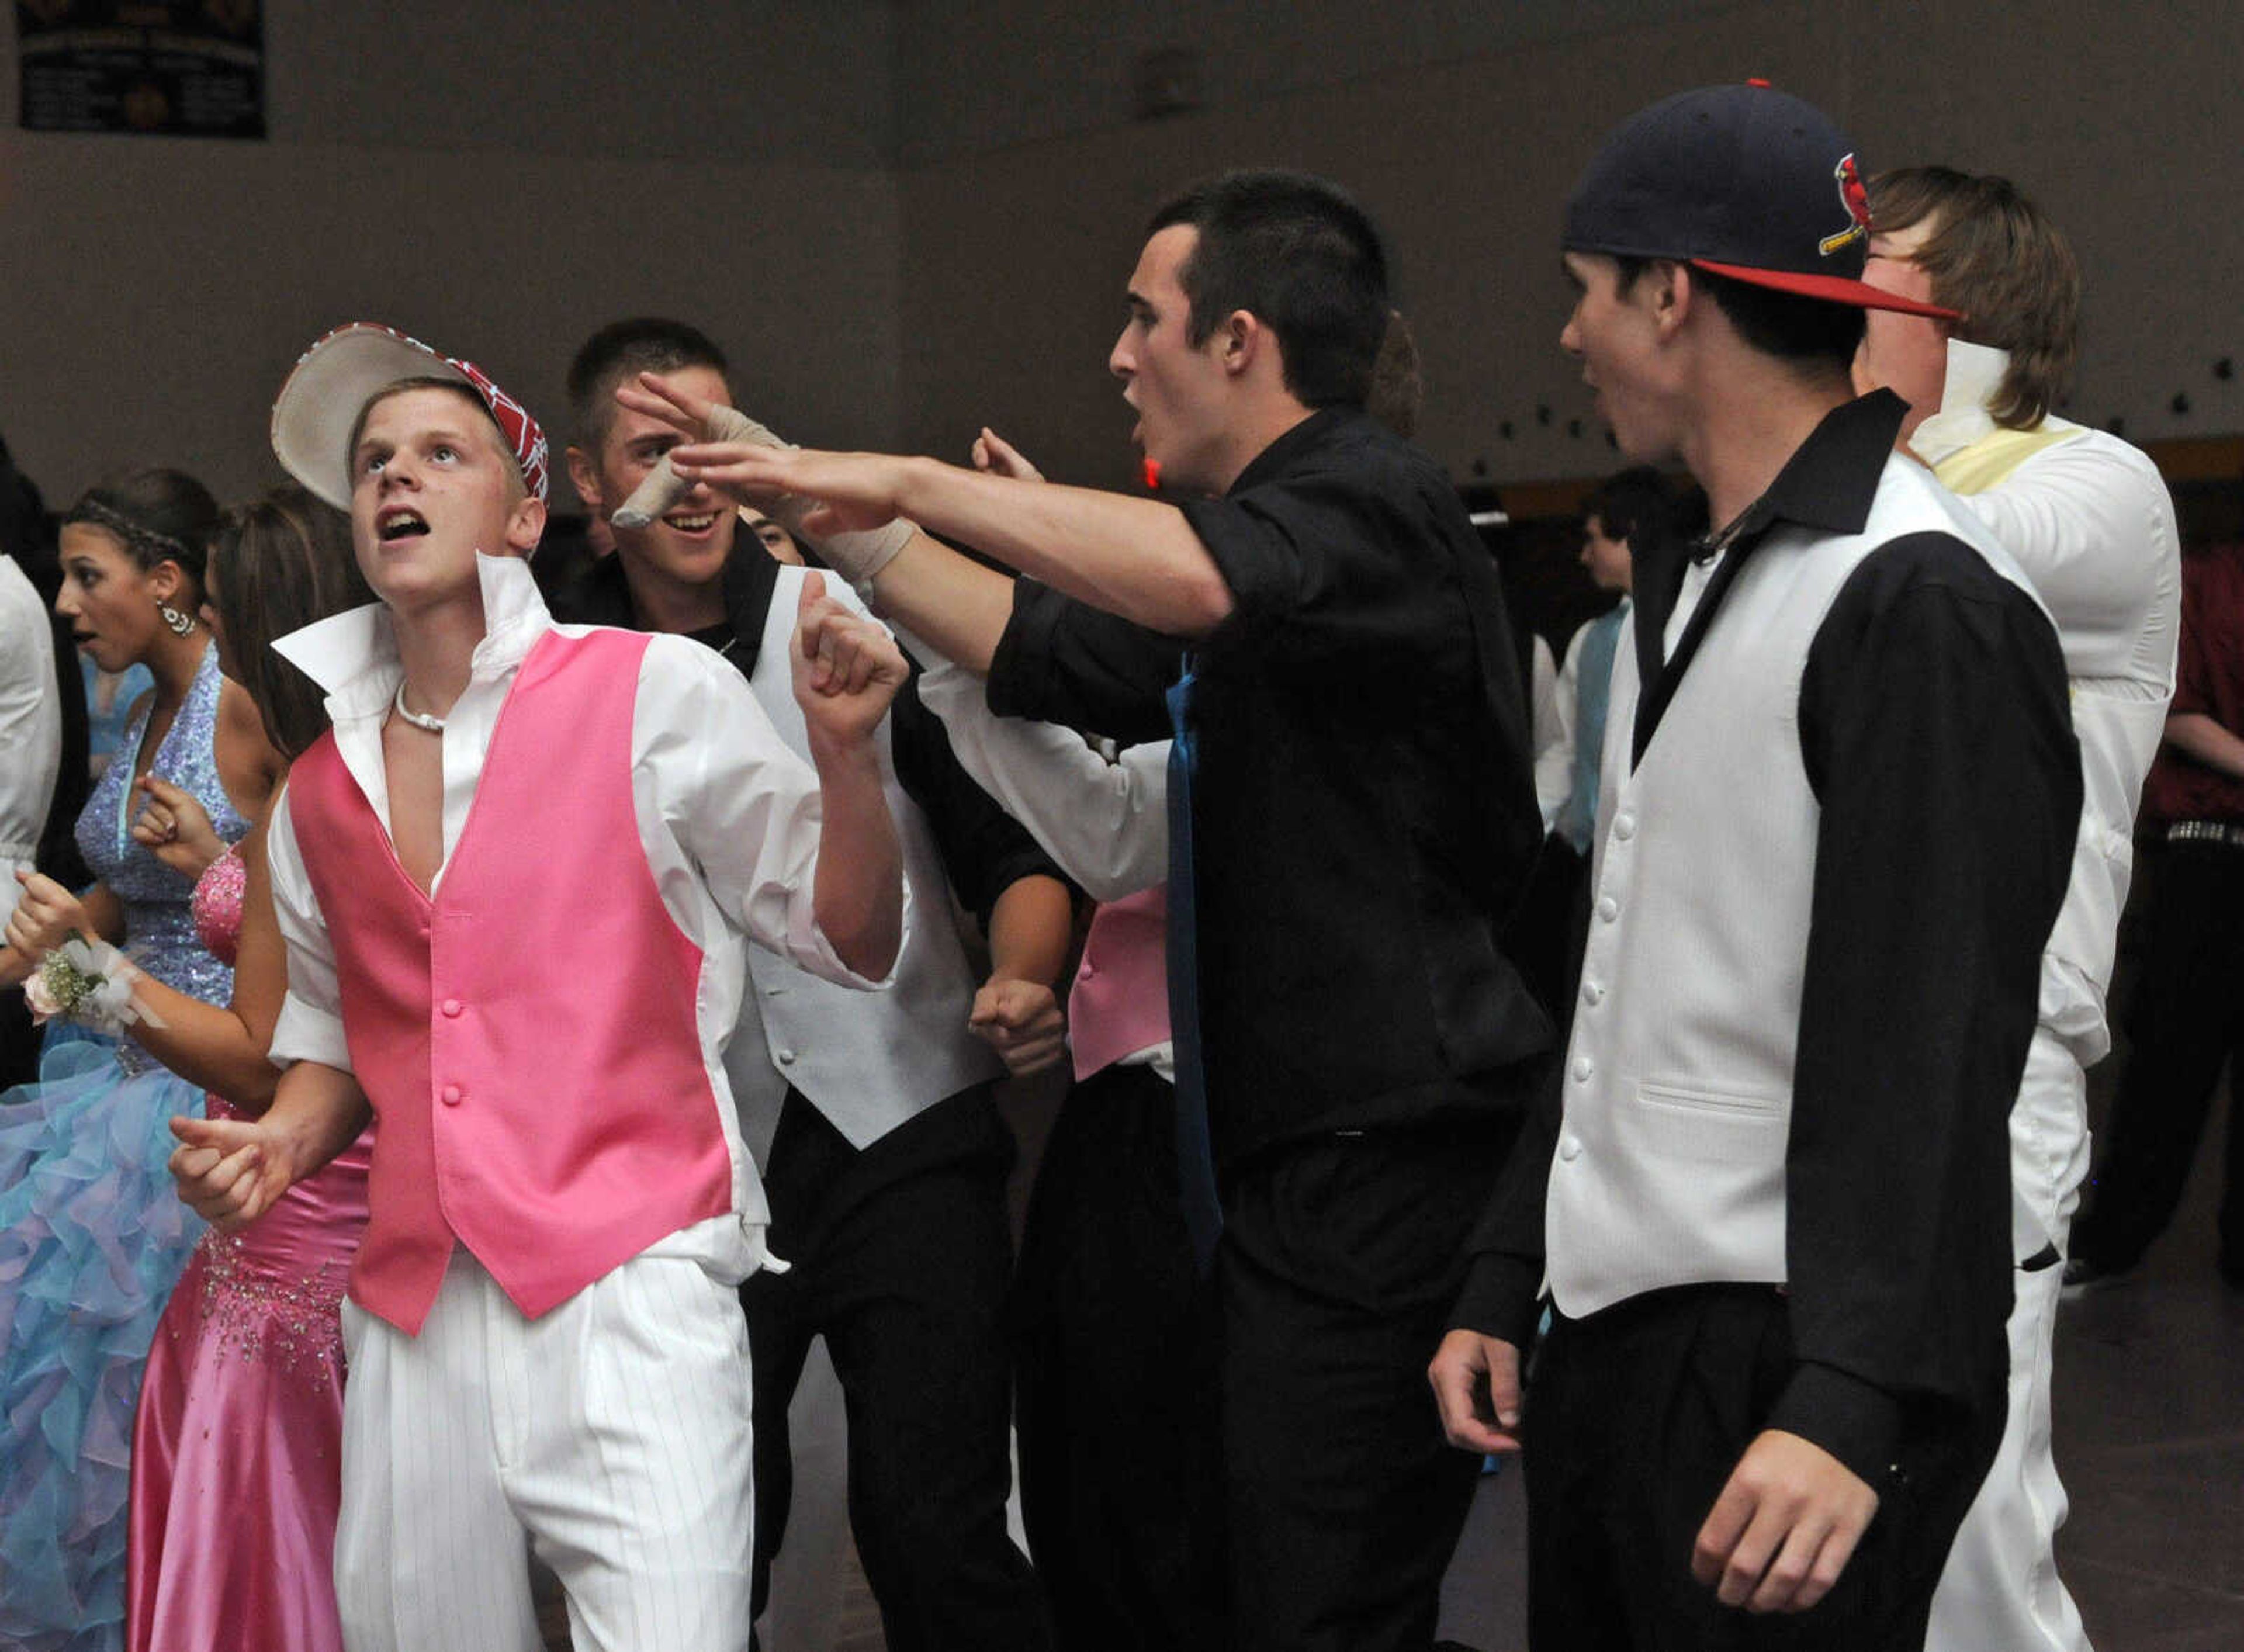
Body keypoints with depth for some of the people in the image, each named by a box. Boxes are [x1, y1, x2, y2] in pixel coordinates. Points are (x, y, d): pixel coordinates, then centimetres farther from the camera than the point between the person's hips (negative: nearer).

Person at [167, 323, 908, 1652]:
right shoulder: (320, 783, 15)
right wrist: (285, 1139, 8)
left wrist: (845, 751, -11)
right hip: (414, 1311, 5)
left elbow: (852, 942, 5)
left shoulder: (656, 692, 1)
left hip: (626, 1284, -4)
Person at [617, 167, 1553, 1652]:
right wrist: (824, 503, 27)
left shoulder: (1372, 498, -10)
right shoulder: (1267, 537, 21)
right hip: (1293, 1168, 10)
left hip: (1383, 1177, -10)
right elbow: (1036, 642, 29)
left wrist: (910, 480, -22)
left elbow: (1197, 580, -31)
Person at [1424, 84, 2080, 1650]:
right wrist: (1505, 1283, 19)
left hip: (1785, 1363, -9)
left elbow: (1934, 1048, -21)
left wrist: (1849, 1406, -26)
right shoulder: (1692, 591, 16)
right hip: (1614, 1331, 9)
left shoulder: (1922, 605, -14)